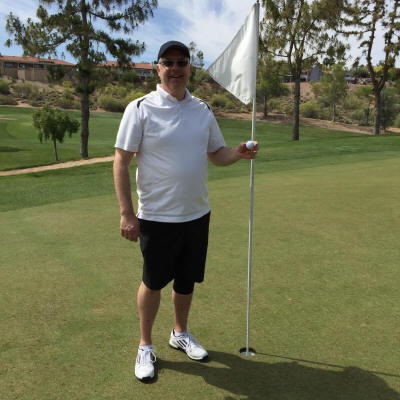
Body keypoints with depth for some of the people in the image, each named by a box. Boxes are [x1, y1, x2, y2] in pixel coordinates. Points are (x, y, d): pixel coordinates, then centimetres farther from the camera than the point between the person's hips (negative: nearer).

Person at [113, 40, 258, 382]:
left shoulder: (202, 110, 6)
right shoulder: (141, 108, -9)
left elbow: (216, 153, 13)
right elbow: (121, 161, -11)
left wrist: (239, 153, -10)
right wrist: (127, 213, -15)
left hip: (197, 214, 5)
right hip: (157, 216, -4)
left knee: (187, 280, 17)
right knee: (153, 283, 10)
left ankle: (180, 334, 41)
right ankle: (145, 346, 31)